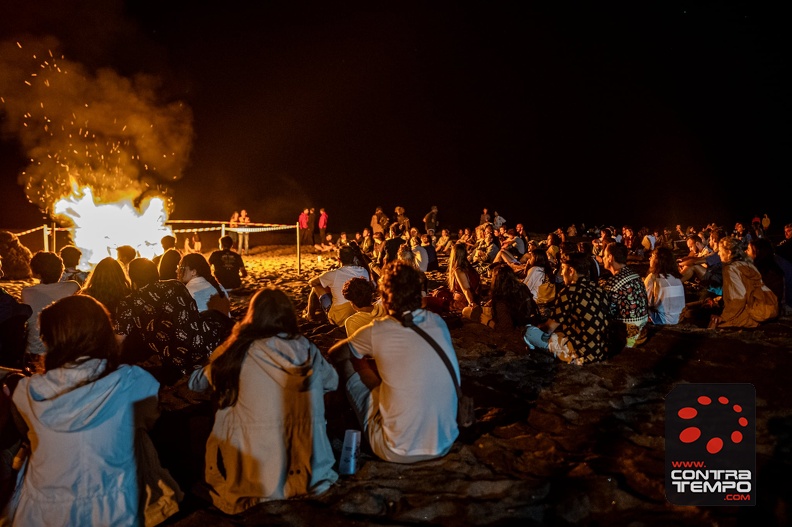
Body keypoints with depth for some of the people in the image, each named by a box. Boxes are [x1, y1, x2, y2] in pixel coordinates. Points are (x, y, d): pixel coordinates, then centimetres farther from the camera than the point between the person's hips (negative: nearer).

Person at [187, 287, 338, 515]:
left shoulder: (235, 351, -8)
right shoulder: (305, 349, -5)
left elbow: (196, 383, 12)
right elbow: (332, 382, 16)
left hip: (249, 476, -2)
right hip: (300, 472, 3)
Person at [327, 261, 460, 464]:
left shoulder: (376, 332, -13)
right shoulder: (438, 323, -3)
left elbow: (333, 354, 6)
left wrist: (361, 354, 26)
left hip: (398, 452, -4)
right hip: (444, 444, 5)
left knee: (345, 363, 12)